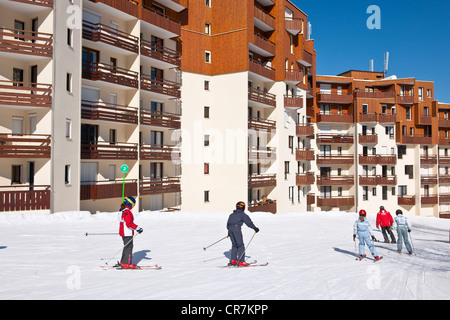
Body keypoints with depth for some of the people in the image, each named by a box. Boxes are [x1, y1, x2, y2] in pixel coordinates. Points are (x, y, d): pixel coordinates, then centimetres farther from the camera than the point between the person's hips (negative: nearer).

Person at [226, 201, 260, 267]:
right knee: (240, 245, -1)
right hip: (237, 229, -6)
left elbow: (228, 224, 28)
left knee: (234, 245, 17)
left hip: (230, 229, 7)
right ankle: (241, 262, -6)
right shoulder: (242, 214, 7)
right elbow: (248, 221, 0)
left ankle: (233, 260, 14)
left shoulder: (232, 215, 25)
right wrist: (254, 228, 5)